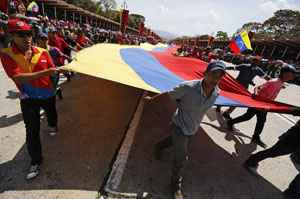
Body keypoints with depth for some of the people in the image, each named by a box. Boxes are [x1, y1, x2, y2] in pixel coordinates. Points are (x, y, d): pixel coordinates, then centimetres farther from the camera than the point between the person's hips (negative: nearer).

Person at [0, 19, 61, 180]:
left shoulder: (42, 52, -9)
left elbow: (52, 72, 1)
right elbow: (18, 78, -29)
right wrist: (44, 72, -37)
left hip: (48, 94, 3)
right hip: (28, 98, -2)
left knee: (51, 113, 29)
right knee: (32, 131, -1)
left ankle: (52, 126, 65)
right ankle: (35, 161, 15)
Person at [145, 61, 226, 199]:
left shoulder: (216, 93, -13)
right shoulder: (188, 87, -31)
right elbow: (168, 94, -16)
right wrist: (152, 99, -2)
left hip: (193, 129, 6)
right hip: (180, 127, -6)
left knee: (176, 142, 30)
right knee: (181, 158, 1)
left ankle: (159, 146, 62)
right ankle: (176, 185, 31)